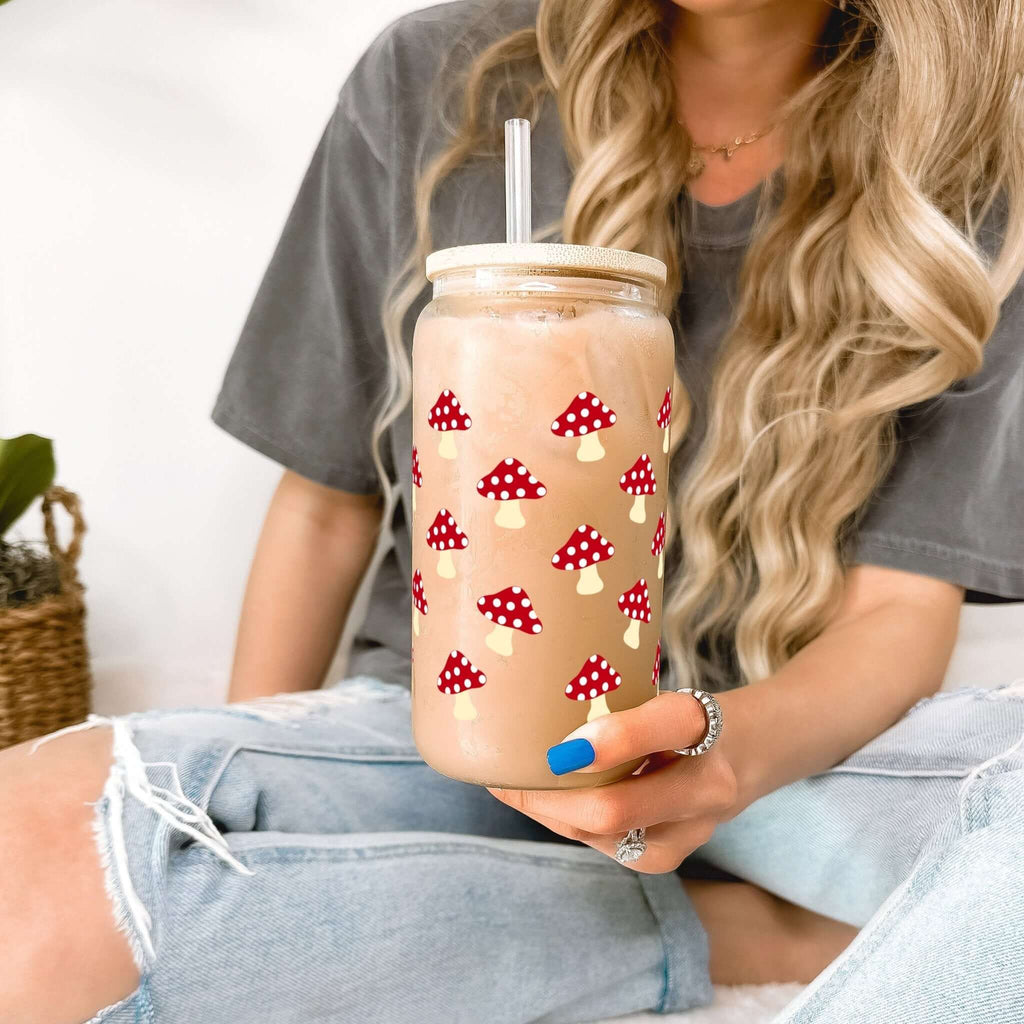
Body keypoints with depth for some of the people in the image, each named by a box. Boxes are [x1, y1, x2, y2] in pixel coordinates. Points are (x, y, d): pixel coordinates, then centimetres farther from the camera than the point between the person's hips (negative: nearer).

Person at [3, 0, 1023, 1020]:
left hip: (780, 728, -1)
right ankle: (739, 928, -13)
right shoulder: (427, 86, -3)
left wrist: (741, 744, -29)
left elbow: (899, 610, -6)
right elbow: (326, 502, 2)